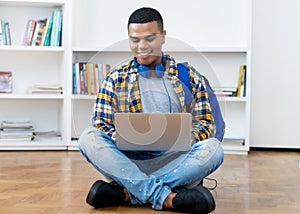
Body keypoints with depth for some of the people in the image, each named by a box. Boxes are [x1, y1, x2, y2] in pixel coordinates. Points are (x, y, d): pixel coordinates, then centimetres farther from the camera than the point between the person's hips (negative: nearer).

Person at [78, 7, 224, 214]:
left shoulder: (189, 76, 11)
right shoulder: (115, 79, 12)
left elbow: (206, 124, 7)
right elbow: (101, 124, 5)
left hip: (174, 160, 0)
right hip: (129, 160, 1)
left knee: (213, 148, -29)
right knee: (89, 137, -25)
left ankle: (128, 193, -28)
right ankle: (166, 197, -34)